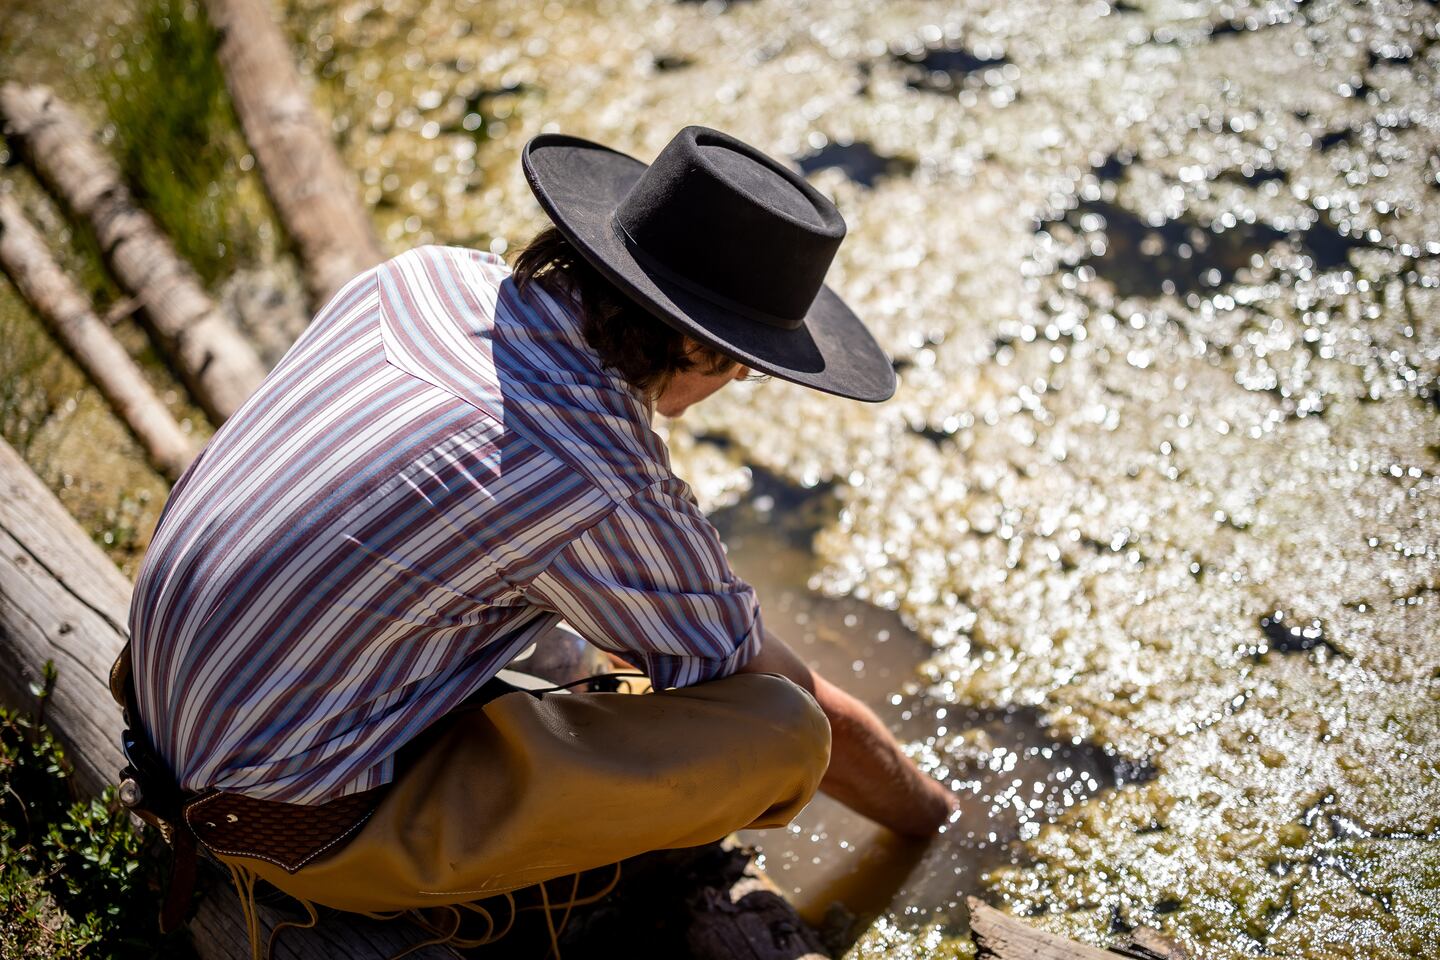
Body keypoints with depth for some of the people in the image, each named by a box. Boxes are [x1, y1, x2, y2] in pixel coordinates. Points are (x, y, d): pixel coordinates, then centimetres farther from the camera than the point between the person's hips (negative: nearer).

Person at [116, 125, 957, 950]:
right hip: (307, 827, -8)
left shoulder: (436, 272, -6)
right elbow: (807, 710, -8)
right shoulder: (603, 495, -26)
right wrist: (934, 813, 14)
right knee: (784, 732, -14)